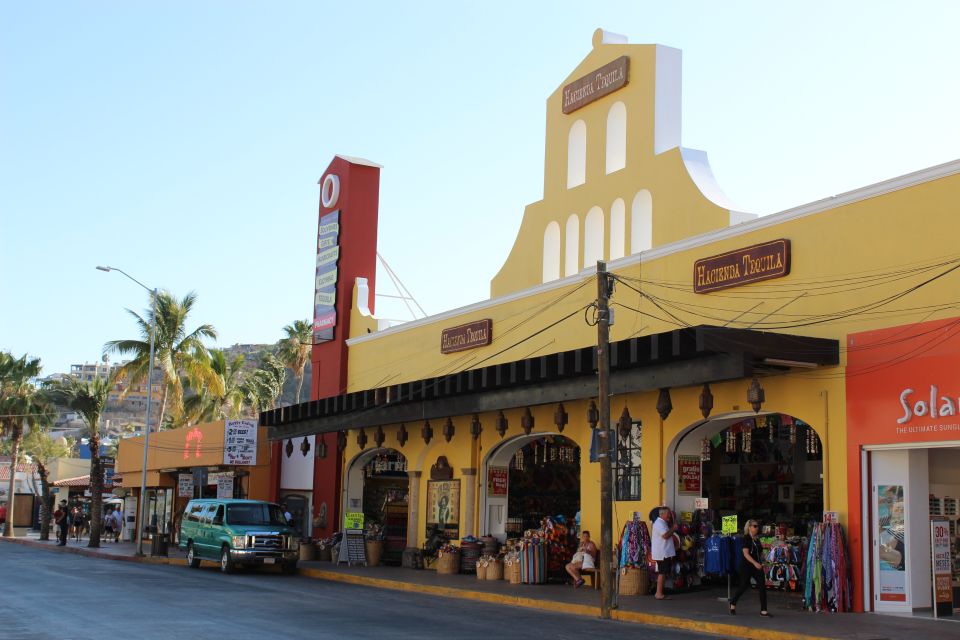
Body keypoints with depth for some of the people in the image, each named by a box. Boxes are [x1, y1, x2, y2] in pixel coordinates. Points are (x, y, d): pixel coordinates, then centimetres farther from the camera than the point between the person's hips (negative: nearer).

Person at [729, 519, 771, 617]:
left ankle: (763, 611, -3)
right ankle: (733, 604, 27)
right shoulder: (746, 538, -11)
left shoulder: (757, 539, 10)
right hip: (746, 566, -6)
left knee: (762, 586, -5)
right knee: (743, 586, 3)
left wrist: (761, 563, 6)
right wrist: (755, 563, -30)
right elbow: (746, 553, -20)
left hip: (757, 566, 6)